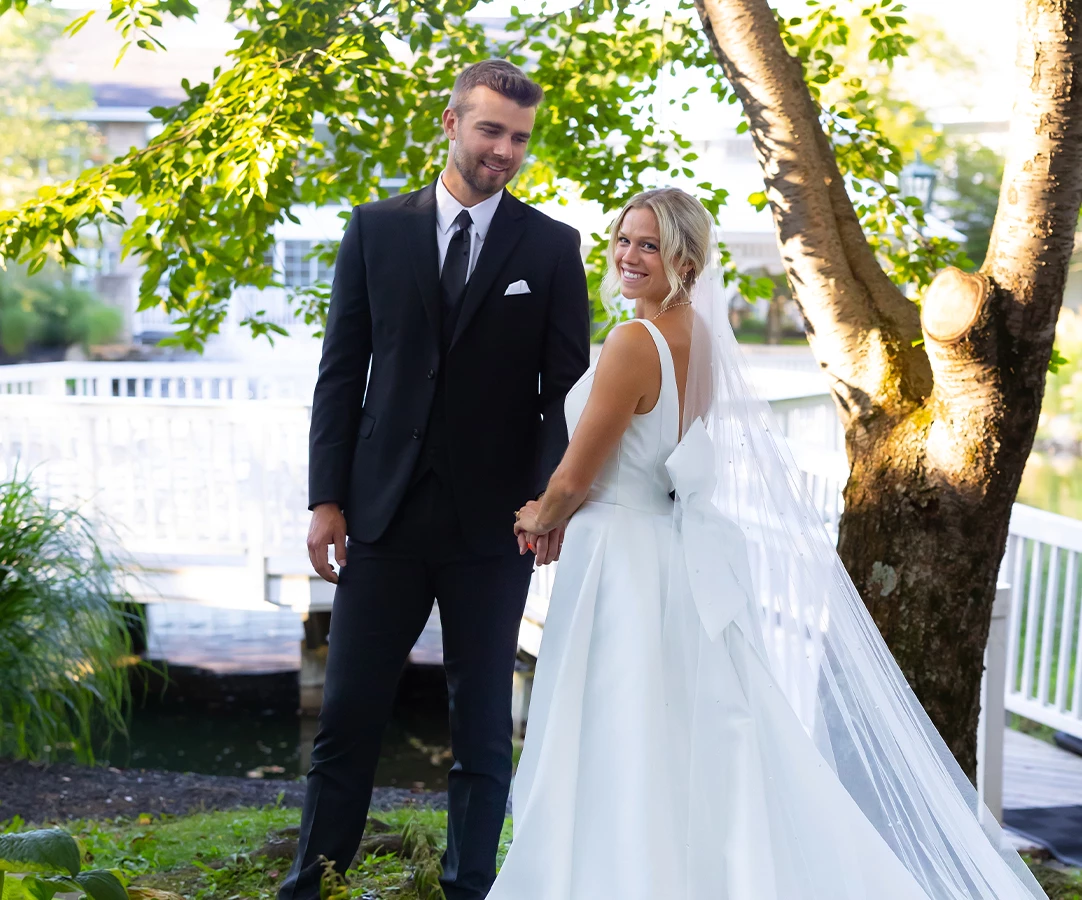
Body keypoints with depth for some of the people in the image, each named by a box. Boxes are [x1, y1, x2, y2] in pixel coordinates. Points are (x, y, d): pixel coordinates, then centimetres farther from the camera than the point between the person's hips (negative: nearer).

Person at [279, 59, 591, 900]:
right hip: (385, 513, 1)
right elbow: (342, 371, 5)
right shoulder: (377, 228, 5)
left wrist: (551, 495, -14)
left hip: (494, 520, -1)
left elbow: (567, 386, 0)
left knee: (483, 722, 7)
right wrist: (327, 498, -1)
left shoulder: (551, 246, 2)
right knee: (348, 710, 5)